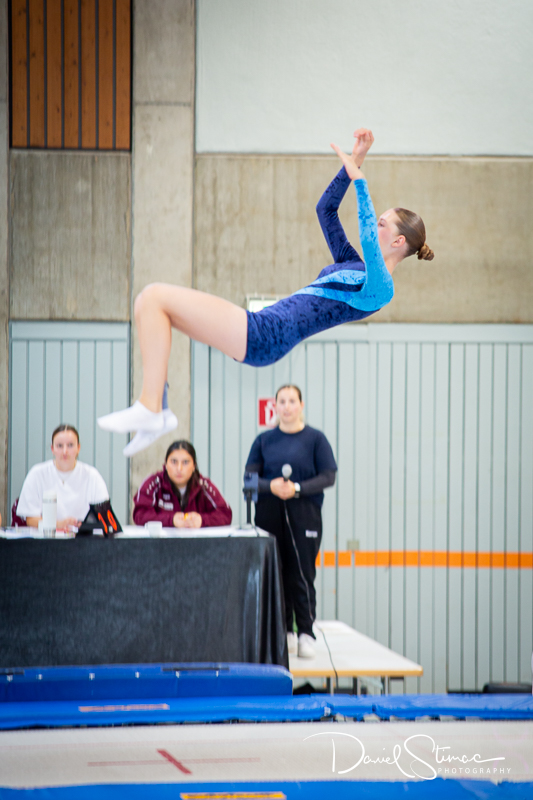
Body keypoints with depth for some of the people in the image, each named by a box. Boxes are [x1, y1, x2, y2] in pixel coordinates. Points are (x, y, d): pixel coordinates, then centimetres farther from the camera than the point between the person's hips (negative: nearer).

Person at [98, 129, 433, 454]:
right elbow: (326, 210, 26)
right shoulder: (352, 266, 21)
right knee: (152, 299, 11)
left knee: (154, 297, -14)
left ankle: (149, 408, -16)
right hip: (260, 333, 10)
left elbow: (368, 238, -25)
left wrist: (357, 177, -23)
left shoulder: (379, 289, -7)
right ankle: (156, 409, 3)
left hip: (264, 337, -10)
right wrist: (352, 165, 17)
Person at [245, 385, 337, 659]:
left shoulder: (315, 438, 3)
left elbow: (328, 477, -2)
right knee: (275, 574, 3)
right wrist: (270, 486, -15)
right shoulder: (264, 440, 10)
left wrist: (297, 488, -16)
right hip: (269, 514, 3)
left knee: (302, 575, -6)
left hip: (304, 514, -2)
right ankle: (284, 631, 12)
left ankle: (306, 633, -1)